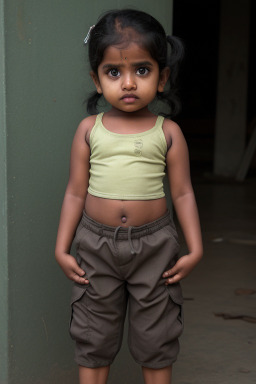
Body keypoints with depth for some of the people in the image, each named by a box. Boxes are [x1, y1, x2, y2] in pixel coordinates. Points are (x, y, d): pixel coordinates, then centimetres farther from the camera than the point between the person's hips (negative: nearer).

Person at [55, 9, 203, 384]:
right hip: (96, 243, 1)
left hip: (154, 244, -1)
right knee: (93, 338, 12)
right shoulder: (89, 130, -2)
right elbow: (75, 193, 3)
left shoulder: (168, 132, -4)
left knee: (156, 338, 12)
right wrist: (62, 248, 2)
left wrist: (195, 249, -4)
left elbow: (183, 193, 0)